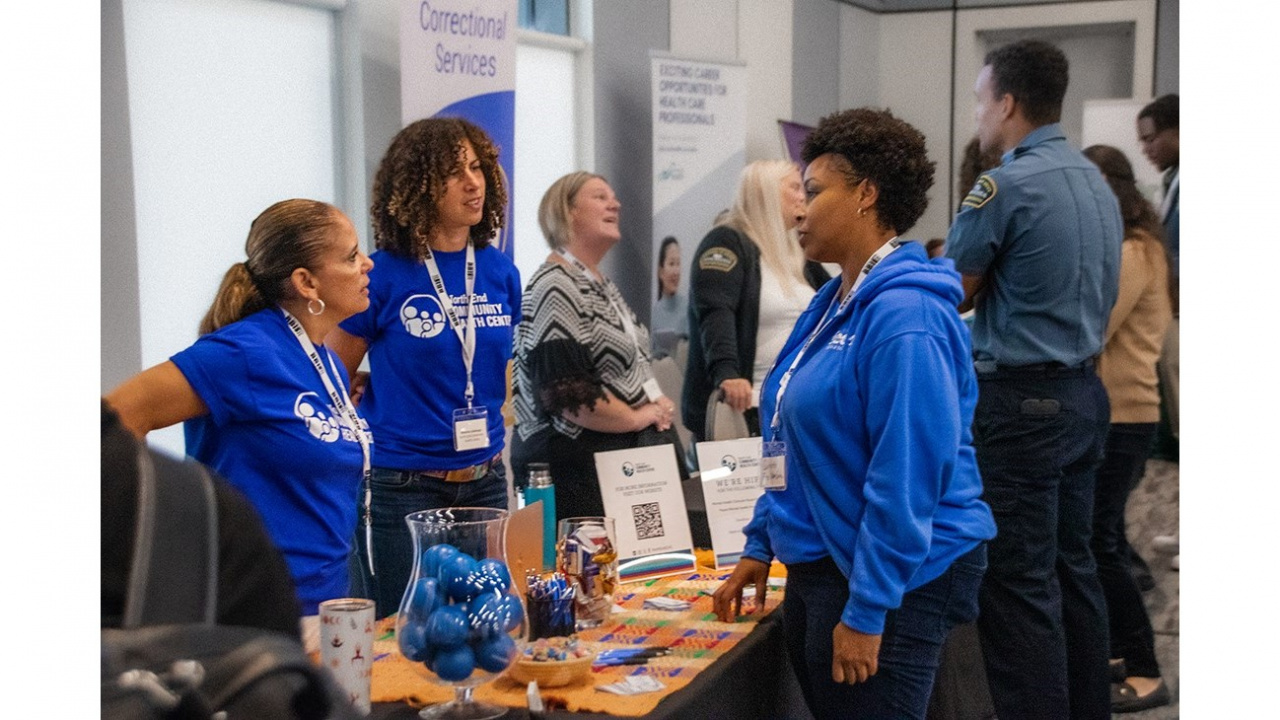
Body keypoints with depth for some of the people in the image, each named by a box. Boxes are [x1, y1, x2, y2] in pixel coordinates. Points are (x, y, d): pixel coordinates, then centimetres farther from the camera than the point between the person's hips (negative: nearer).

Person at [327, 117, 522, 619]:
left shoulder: (500, 272, 4)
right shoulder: (383, 276, -11)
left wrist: (491, 441, 14)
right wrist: (360, 452, -2)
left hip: (485, 483, 5)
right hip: (402, 488, -5)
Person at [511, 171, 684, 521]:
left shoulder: (602, 285, 16)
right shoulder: (555, 290, -15)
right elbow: (569, 397, -24)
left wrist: (657, 404, 8)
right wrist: (639, 417, -12)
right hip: (578, 468, -10)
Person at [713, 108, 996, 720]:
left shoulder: (904, 316, -20)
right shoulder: (831, 306, 10)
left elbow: (907, 478, -24)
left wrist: (866, 613, -22)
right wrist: (761, 544, 16)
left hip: (890, 577, -9)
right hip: (818, 567, 10)